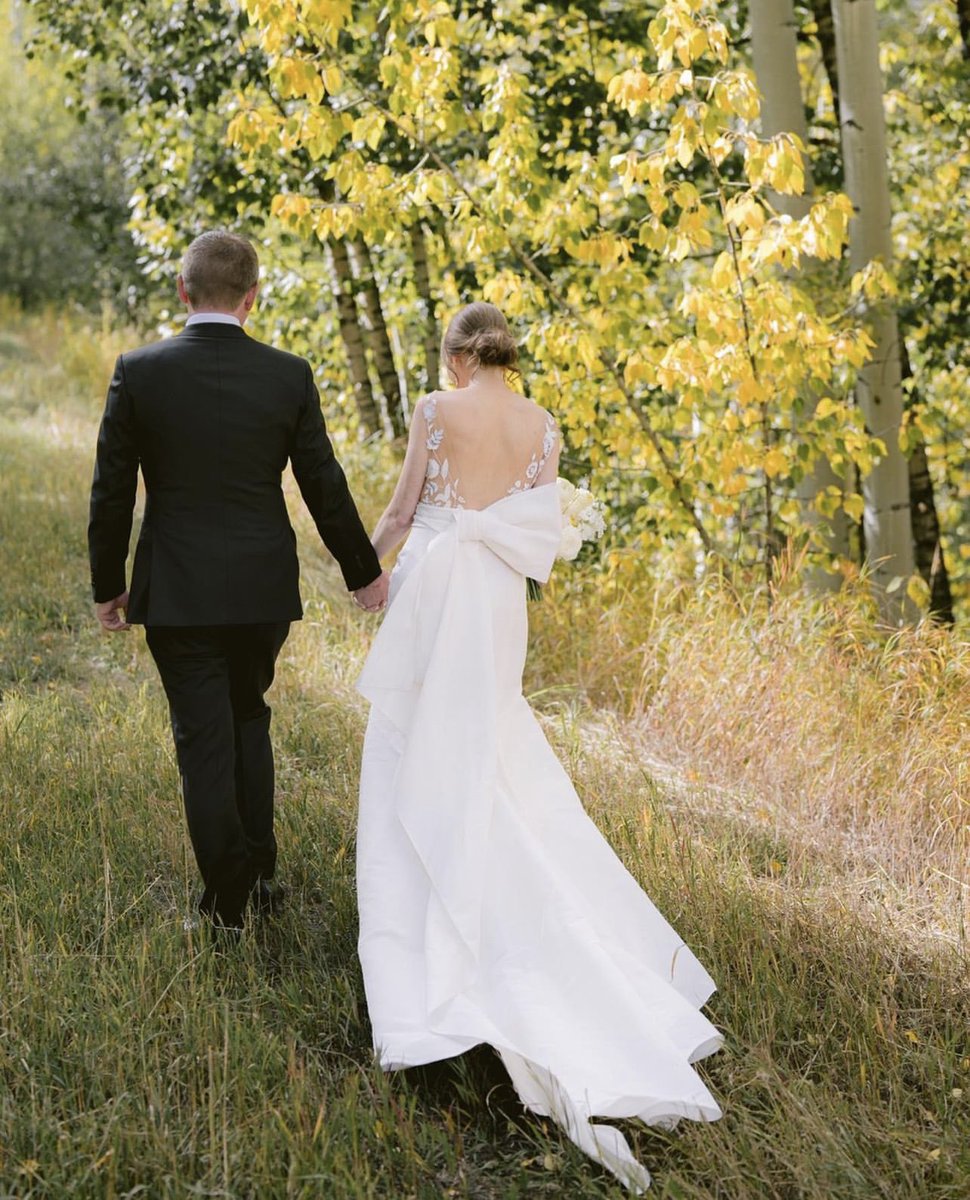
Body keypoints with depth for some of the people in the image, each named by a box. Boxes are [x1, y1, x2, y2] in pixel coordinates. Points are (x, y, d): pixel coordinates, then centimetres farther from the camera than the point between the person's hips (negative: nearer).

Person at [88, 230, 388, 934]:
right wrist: (364, 573, 14)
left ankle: (229, 901, 9)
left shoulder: (139, 373, -9)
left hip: (175, 594, -2)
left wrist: (107, 586, 8)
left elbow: (112, 492, -4)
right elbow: (325, 487, 0)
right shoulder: (289, 376, -5)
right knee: (248, 719, 21)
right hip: (264, 588, 2)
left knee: (204, 742, 5)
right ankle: (258, 877, 25)